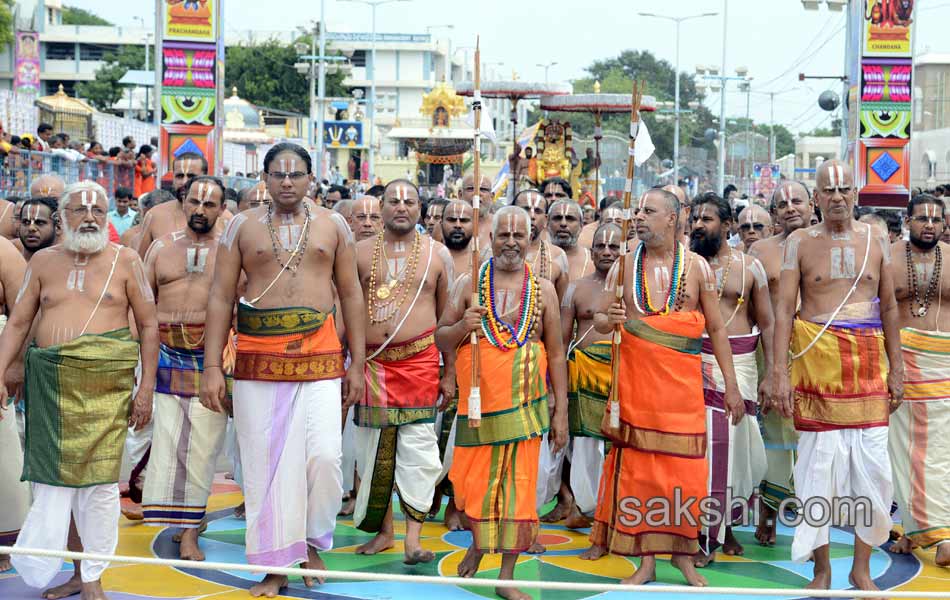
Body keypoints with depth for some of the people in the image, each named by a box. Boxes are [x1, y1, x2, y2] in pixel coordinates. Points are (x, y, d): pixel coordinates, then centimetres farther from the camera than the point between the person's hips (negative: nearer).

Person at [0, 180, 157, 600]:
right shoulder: (44, 262, 10)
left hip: (105, 383, -2)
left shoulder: (125, 261, 4)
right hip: (50, 381, 3)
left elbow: (148, 325, 5)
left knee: (98, 478, -5)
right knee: (53, 473, 3)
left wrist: (146, 387, -1)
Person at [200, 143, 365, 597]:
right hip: (258, 360, 0)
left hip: (321, 358, 0)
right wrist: (212, 367, -2)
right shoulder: (242, 226, 7)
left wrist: (357, 364, 6)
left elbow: (351, 294, 10)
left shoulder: (332, 225, 9)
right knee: (263, 465, 2)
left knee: (324, 456, -10)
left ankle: (313, 541, 17)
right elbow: (221, 296, 4)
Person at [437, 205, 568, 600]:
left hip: (524, 404, 0)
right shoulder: (469, 283, 4)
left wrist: (561, 411, 3)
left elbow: (556, 354, 7)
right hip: (477, 403, 0)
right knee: (474, 484, 6)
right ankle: (478, 543, 36)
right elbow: (441, 341, 6)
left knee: (517, 488, 2)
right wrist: (463, 326, -16)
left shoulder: (543, 289, 6)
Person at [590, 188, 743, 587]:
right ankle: (646, 560, 11)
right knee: (638, 464, 2)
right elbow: (599, 321, 9)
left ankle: (683, 555, 16)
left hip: (682, 381, -1)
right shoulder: (625, 264, 6)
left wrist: (730, 385, 3)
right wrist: (609, 319, -15)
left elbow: (716, 329, 6)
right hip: (635, 378, 1)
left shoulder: (696, 267, 4)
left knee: (685, 468, 0)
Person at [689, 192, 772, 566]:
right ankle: (705, 538, 0)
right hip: (694, 361, -1)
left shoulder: (749, 267, 7)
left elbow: (767, 324, 8)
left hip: (739, 363, 1)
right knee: (699, 443, -6)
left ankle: (726, 526, 20)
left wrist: (771, 374, 1)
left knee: (734, 442, 3)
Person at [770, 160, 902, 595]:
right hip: (816, 357, -2)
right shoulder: (800, 242, 3)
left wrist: (896, 368, 8)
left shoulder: (875, 239, 10)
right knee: (819, 461, 1)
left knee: (873, 467, 0)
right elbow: (784, 307, -1)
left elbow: (889, 307, 12)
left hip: (868, 361, 2)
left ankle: (862, 568, 14)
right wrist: (779, 368, -10)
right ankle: (822, 569, 14)